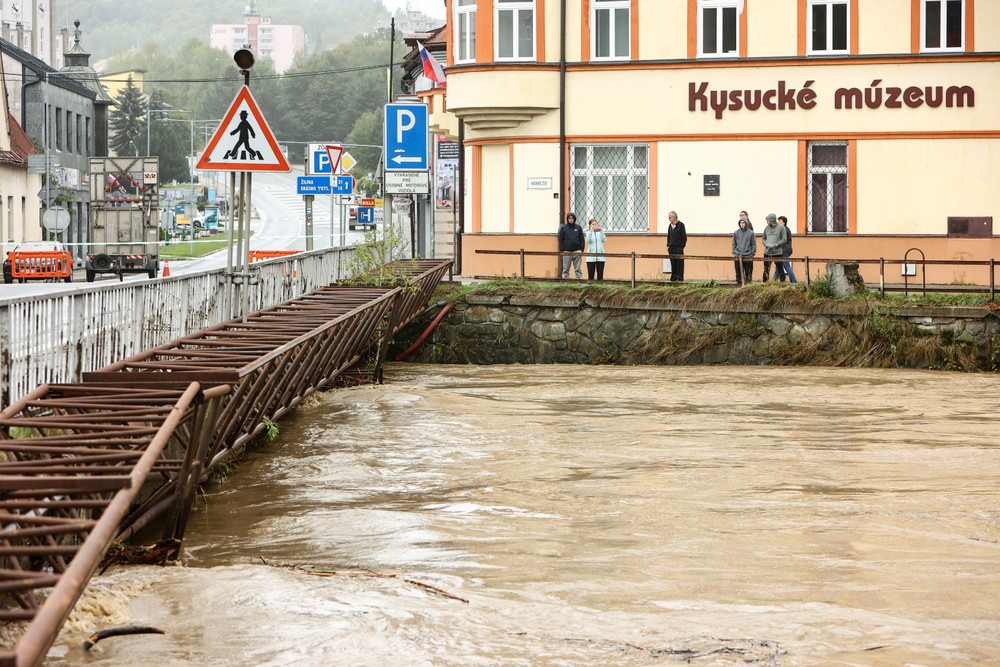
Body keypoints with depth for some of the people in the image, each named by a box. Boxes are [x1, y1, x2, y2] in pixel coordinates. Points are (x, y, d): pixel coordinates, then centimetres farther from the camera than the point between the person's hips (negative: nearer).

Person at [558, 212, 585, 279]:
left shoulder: (578, 228, 8)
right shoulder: (563, 228, 6)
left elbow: (582, 239, 9)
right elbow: (560, 240, 5)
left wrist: (582, 249, 0)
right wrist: (561, 249, -4)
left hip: (577, 251, 0)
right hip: (567, 251, 0)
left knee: (578, 269, 0)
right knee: (566, 269, 3)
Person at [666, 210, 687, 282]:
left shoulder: (681, 225, -6)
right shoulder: (670, 226, 11)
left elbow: (684, 237, -6)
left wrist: (682, 246, -11)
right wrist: (668, 245, 10)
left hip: (679, 247, -5)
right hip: (672, 247, 5)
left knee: (679, 263, -3)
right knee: (673, 263, 5)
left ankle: (679, 278, -2)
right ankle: (674, 278, 9)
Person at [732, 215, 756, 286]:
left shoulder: (751, 233, 0)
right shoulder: (736, 233, 7)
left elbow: (754, 245, 3)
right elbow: (734, 244, 12)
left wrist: (752, 254, -4)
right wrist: (734, 253, 2)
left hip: (748, 257, -2)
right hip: (737, 257, 2)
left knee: (748, 273, 2)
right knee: (738, 273, 6)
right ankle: (739, 285, 13)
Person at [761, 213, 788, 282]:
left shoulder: (781, 228, -3)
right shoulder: (766, 228, 10)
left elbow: (784, 240, -5)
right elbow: (763, 238, 16)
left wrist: (776, 245, -16)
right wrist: (766, 244, -5)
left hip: (777, 252, -4)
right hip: (767, 252, 4)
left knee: (780, 269, 2)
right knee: (766, 270, 6)